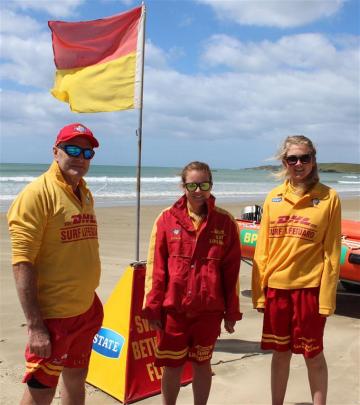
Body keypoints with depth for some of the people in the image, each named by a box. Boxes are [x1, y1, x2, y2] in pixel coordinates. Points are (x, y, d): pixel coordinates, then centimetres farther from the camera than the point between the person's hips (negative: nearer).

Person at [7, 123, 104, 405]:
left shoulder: (86, 194, 9)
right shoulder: (37, 193, -15)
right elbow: (22, 264, -19)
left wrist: (91, 306, 14)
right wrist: (34, 326, -22)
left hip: (86, 311, 7)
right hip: (52, 316, -7)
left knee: (76, 381, 20)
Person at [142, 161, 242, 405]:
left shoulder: (225, 221, -2)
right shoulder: (167, 218, -4)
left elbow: (232, 270, 1)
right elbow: (156, 266, -2)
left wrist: (232, 312, 3)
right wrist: (153, 306, -4)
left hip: (209, 309, 0)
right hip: (173, 308, 0)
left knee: (202, 364, 15)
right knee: (172, 365, 12)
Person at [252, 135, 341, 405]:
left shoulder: (328, 197, -6)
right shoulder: (273, 198, 3)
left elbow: (332, 252, -6)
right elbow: (262, 248, 5)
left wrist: (327, 296, -8)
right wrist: (258, 291, 3)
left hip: (309, 286, -3)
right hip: (276, 286, 3)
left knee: (313, 354, 10)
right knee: (281, 352, 16)